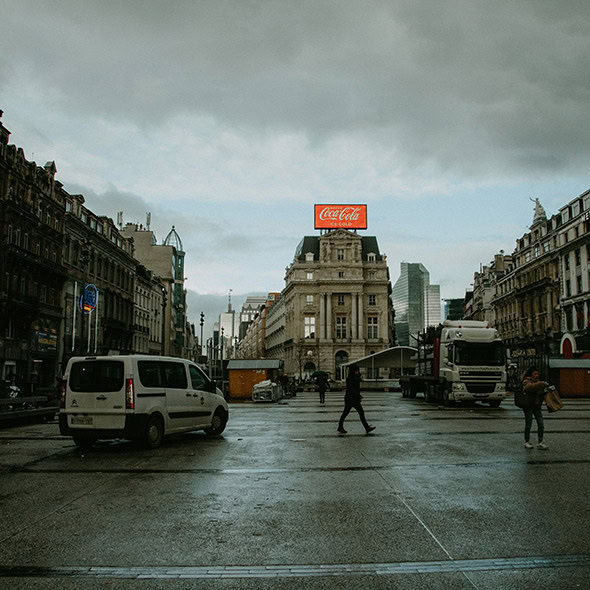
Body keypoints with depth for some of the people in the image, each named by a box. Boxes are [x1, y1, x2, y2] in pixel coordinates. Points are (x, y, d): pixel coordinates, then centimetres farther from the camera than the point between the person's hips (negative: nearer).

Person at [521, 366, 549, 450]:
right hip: (528, 406, -6)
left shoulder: (538, 381, 14)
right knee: (528, 424, 4)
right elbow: (531, 386, -32)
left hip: (537, 406, 6)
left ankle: (540, 443, 5)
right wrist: (543, 384, -37)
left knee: (541, 424, 0)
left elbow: (541, 392, 20)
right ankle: (527, 442, 16)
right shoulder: (526, 382, -9)